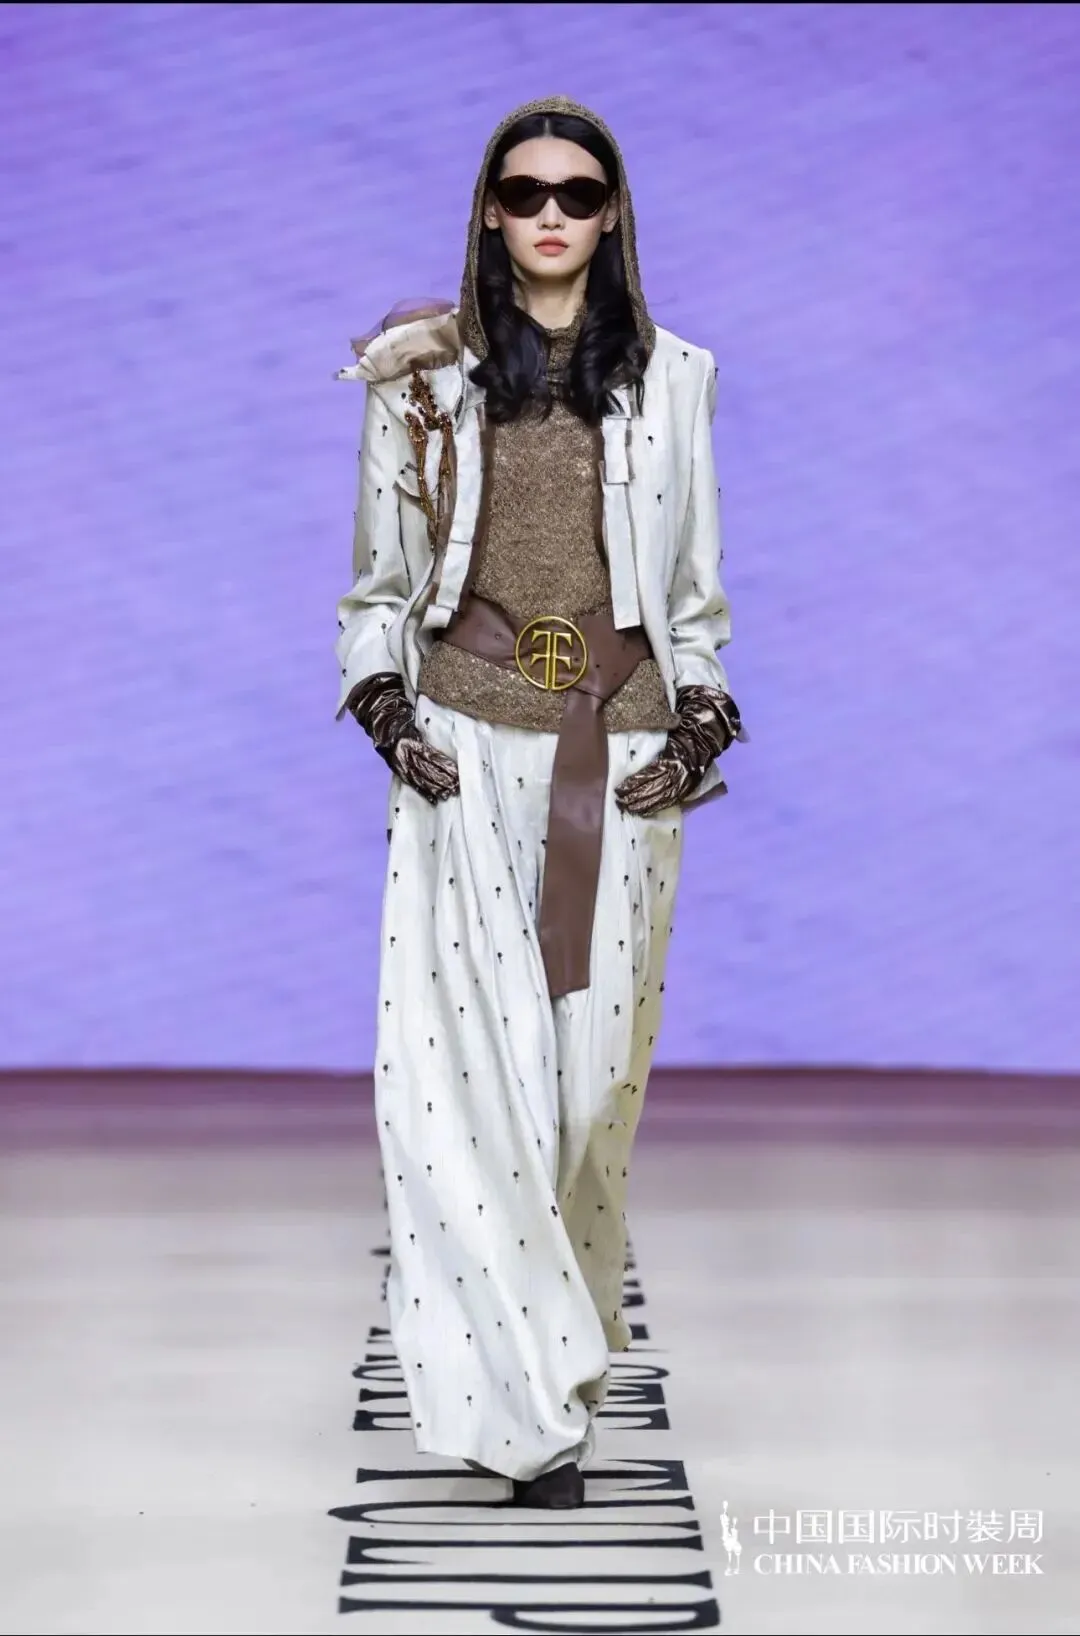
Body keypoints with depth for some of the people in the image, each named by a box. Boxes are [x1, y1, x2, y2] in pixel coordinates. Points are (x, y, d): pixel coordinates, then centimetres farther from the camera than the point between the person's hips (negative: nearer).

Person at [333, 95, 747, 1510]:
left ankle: (549, 1363, 17)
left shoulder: (670, 381, 9)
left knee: (594, 1058, 2)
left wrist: (699, 730, -3)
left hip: (620, 766, 1)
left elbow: (699, 598, 12)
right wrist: (388, 709, -5)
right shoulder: (425, 380, 7)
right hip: (466, 760, -1)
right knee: (470, 1058, -10)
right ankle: (524, 1400, -5)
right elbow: (378, 586, 11)